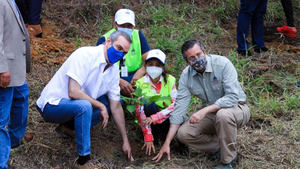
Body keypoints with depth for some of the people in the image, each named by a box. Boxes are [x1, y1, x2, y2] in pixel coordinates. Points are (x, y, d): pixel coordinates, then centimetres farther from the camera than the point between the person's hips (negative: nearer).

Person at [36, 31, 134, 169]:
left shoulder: (114, 70, 3)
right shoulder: (85, 55, -21)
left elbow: (116, 107, 8)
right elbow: (73, 92, -30)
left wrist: (125, 141, 7)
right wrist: (100, 106, -20)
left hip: (73, 105, 9)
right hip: (52, 104, -9)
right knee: (84, 106, -35)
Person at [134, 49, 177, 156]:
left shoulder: (170, 81, -8)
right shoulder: (140, 83, -11)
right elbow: (139, 111, -19)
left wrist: (155, 118, -31)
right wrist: (148, 138, -29)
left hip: (167, 119, 1)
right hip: (150, 122, -1)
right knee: (149, 104, -30)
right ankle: (155, 137, -16)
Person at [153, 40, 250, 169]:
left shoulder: (222, 63, -23)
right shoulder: (186, 76, -8)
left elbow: (233, 97, -30)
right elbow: (179, 108, -8)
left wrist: (204, 111, -39)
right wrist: (167, 143, -12)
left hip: (237, 107, -5)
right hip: (211, 113, 5)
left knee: (223, 114, -39)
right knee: (183, 133, -14)